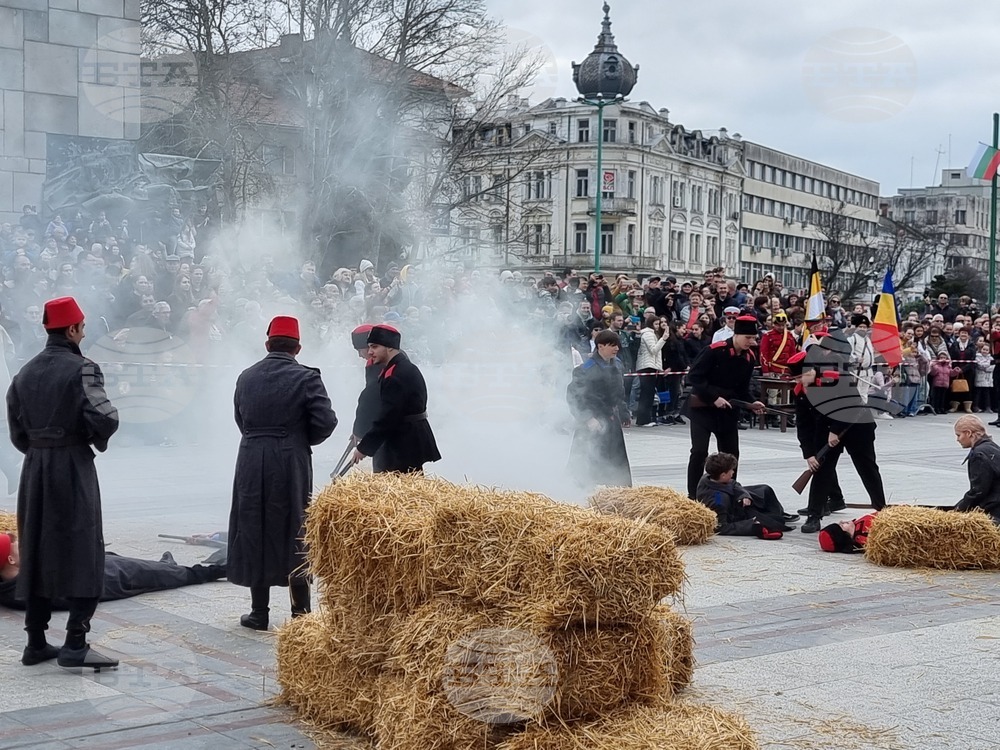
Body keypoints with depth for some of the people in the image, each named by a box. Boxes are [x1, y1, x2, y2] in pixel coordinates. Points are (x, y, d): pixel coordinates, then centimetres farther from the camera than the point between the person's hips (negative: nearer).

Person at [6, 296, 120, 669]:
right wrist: (97, 440, 0)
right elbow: (104, 419, -20)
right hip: (73, 467, -7)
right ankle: (75, 644, -7)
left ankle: (36, 643, 17)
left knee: (37, 553, 12)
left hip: (34, 469, 7)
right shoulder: (82, 369, -12)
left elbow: (16, 430, 10)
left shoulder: (25, 373, 9)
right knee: (83, 554, -2)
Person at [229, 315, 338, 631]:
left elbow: (241, 420, 9)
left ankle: (259, 612, 14)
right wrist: (303, 439, 5)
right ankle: (300, 612, 10)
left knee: (254, 532, 10)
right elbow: (325, 422, -13)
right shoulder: (306, 378, -8)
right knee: (294, 534, 7)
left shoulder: (246, 377, 4)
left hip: (251, 464, 3)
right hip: (291, 465, -3)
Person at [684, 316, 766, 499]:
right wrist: (714, 398, -22)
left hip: (728, 410, 6)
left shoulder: (750, 358, 0)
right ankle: (693, 496, -2)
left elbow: (742, 388, 10)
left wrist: (751, 403, -9)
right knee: (699, 451, -10)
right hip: (702, 408, -6)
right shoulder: (715, 351, -19)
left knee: (731, 453, 7)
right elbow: (694, 377, -18)